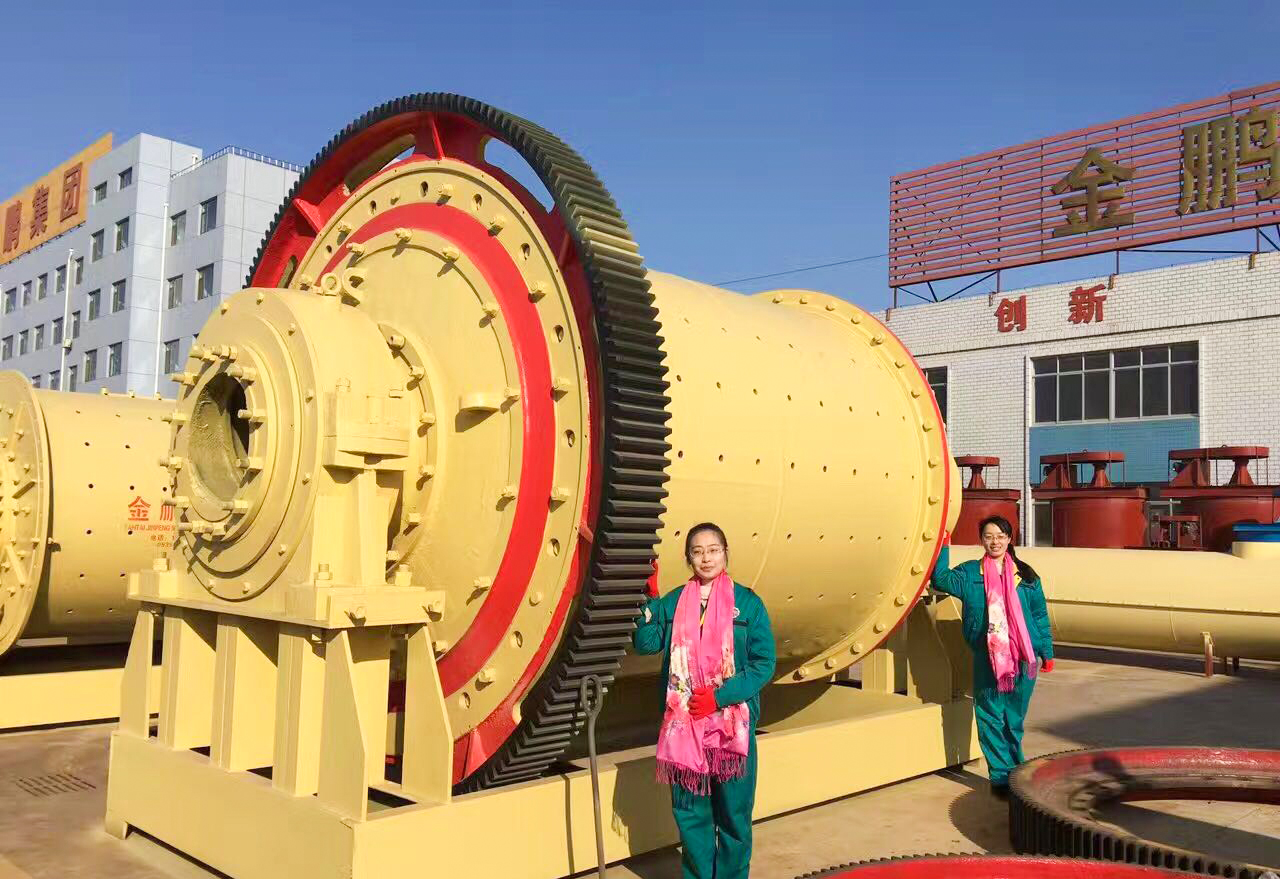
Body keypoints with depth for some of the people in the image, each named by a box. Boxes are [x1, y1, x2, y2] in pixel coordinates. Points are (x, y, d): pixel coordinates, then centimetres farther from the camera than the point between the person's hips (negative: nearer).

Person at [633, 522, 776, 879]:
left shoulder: (747, 602, -2)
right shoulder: (673, 602, 6)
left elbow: (763, 664, -5)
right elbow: (646, 645, -4)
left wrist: (720, 696, -14)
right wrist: (651, 602, -14)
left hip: (733, 724, -2)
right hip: (683, 725, 2)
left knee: (733, 812, 7)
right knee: (690, 812, 9)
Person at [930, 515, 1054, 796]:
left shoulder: (1025, 575, 8)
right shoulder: (969, 573, 5)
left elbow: (1040, 616, 12)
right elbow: (941, 579, -10)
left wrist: (1046, 652, 11)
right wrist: (943, 547, -15)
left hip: (1023, 658, 1)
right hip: (986, 659, -1)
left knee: (1015, 719, 10)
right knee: (991, 718, 0)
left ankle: (1014, 770, 27)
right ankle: (1001, 775, 9)